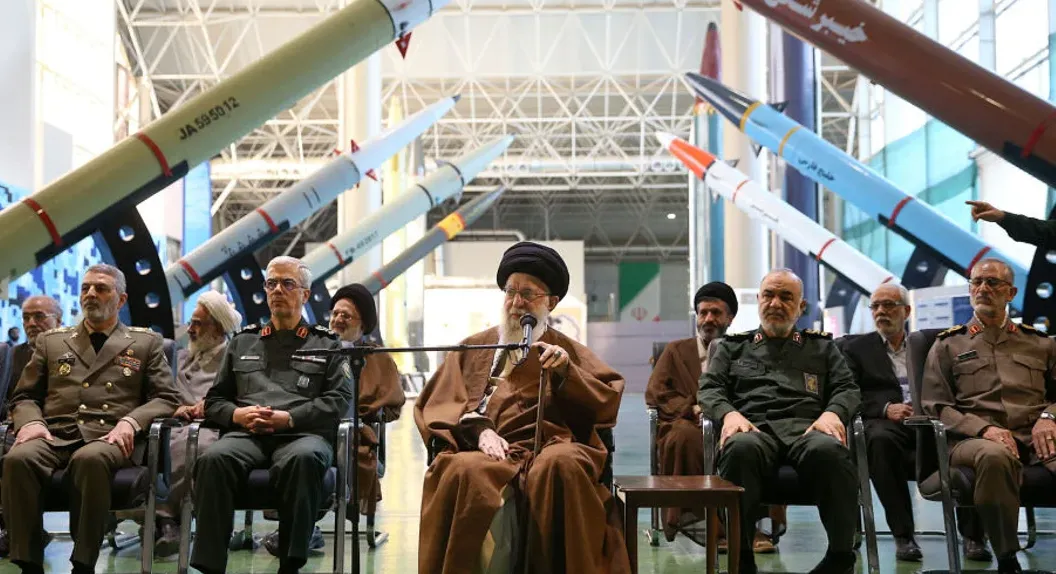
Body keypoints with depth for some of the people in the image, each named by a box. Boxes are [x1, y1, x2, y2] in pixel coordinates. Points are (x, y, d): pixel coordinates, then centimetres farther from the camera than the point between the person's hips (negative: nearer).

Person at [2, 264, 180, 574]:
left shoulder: (146, 342, 18)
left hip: (109, 437, -2)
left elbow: (165, 398, 10)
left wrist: (130, 422, -10)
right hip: (55, 435, 2)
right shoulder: (51, 341, 24)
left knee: (90, 459, -39)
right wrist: (31, 421, -4)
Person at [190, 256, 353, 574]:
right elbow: (214, 400, 24)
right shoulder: (243, 342, 28)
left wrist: (288, 418, -8)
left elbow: (339, 401, 5)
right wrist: (237, 414, -1)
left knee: (303, 459, -40)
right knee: (213, 459, -34)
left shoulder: (327, 344, 19)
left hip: (303, 433, -2)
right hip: (246, 433, 2)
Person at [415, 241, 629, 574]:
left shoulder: (568, 350, 23)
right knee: (465, 471, -36)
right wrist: (479, 430, -7)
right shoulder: (474, 348, 25)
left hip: (551, 448, 0)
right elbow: (439, 404, 13)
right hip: (487, 450, 1)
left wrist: (567, 372, -6)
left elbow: (607, 403, 11)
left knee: (561, 465, -37)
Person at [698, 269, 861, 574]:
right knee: (741, 448, -40)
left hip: (806, 428, 1)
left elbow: (847, 388, 18)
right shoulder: (732, 347, 28)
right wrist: (729, 413, -9)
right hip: (753, 427, 0)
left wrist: (832, 413, -7)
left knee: (829, 450, -38)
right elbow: (709, 389, 15)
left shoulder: (822, 346, 30)